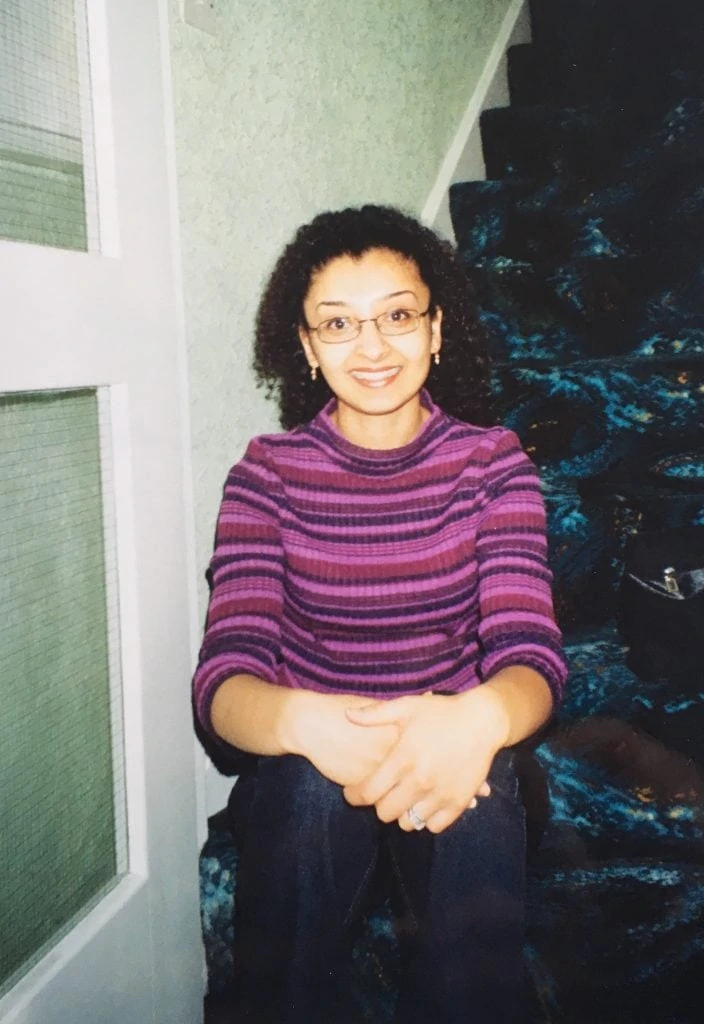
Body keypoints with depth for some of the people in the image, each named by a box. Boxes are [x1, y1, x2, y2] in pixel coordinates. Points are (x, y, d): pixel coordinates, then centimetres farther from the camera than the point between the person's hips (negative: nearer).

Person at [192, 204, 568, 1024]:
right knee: (313, 793, -33)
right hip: (304, 760, 0)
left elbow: (530, 653, -14)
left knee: (477, 808, -31)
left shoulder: (491, 462, -4)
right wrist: (311, 724, -41)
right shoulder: (270, 472, -7)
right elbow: (223, 677, -17)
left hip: (454, 756, 1)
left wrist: (476, 719, -39)